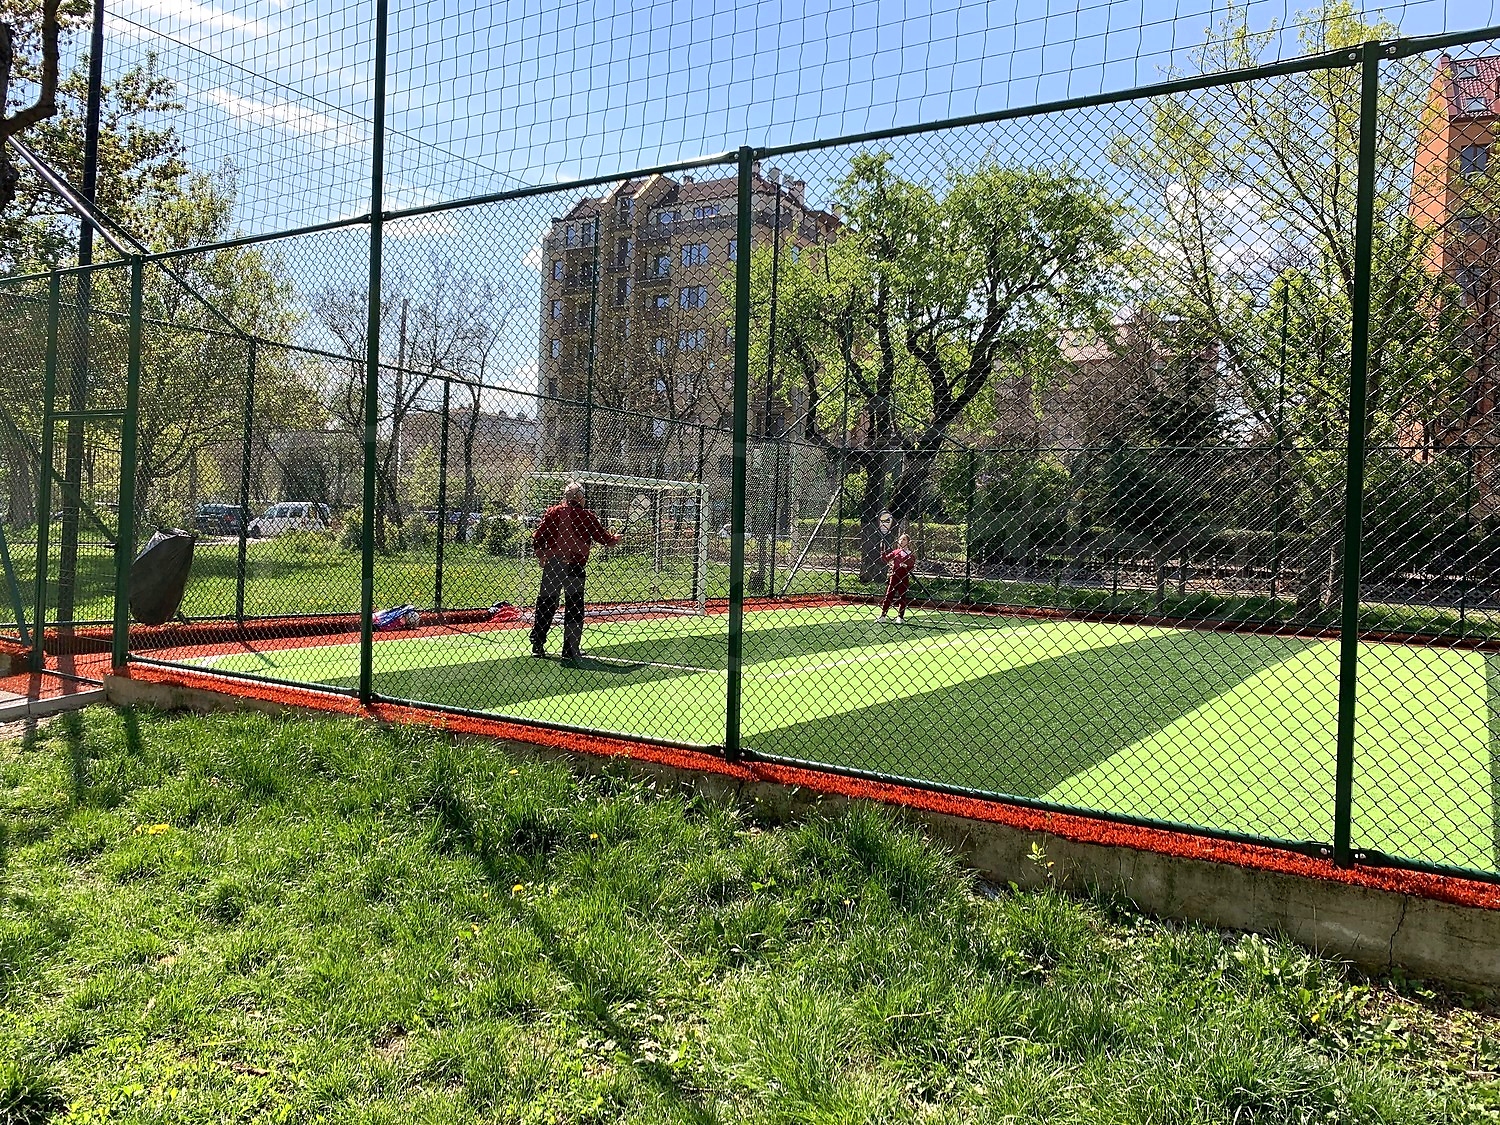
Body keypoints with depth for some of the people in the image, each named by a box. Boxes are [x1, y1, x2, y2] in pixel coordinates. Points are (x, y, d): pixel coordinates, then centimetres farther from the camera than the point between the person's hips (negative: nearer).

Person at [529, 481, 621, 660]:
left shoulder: (552, 512, 4)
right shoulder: (586, 516, -3)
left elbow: (537, 538, 0)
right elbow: (604, 537, 5)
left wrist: (541, 556, 15)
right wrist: (616, 539, 25)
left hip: (551, 565, 3)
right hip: (574, 567, -3)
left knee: (545, 606, 12)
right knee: (574, 608, 6)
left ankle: (537, 646, 13)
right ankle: (570, 650, 7)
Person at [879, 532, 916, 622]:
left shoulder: (911, 554, 1)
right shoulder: (895, 552, 8)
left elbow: (912, 567, -5)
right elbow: (884, 559, 6)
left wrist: (906, 566, -22)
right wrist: (885, 551, -9)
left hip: (904, 579, -2)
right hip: (894, 577, 2)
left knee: (902, 598, 4)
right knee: (888, 596, 1)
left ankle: (900, 617, 13)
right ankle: (882, 616, 4)